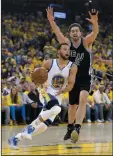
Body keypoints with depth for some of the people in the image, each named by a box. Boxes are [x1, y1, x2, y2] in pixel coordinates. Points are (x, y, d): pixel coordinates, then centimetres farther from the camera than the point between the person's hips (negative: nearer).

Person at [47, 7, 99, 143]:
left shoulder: (86, 42, -9)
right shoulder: (67, 43, -3)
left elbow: (95, 32, -27)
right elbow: (57, 32, -17)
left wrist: (95, 22, -49)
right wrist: (51, 20, -35)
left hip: (85, 79, -3)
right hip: (72, 79, 3)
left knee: (82, 100, -25)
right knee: (72, 105, 15)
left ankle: (77, 127, -33)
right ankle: (70, 128, 33)